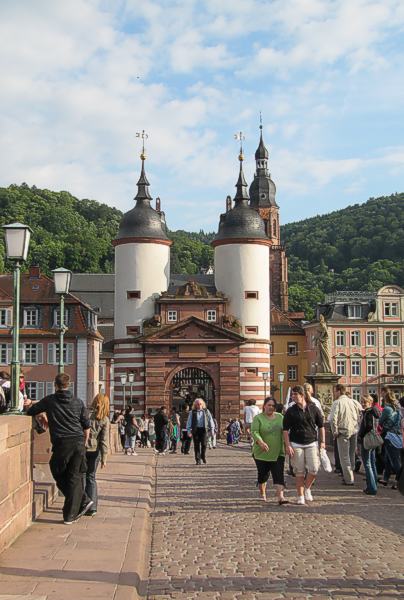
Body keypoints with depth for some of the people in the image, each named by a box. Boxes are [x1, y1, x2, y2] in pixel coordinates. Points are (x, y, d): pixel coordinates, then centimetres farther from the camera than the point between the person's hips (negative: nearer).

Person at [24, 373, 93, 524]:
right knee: (74, 477, 6)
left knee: (59, 476, 14)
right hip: (78, 443, 3)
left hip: (61, 444, -3)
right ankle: (70, 515, 6)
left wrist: (30, 404, 34)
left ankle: (84, 500, 9)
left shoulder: (49, 401, 3)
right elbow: (87, 425, 11)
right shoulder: (78, 402, 9)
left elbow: (30, 412, 15)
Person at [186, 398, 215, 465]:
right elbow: (189, 422, 7)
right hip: (195, 430, 0)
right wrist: (189, 431, 0)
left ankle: (203, 457, 17)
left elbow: (210, 420, 14)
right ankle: (198, 460, 5)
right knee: (196, 445, -1)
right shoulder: (192, 412, 8)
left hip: (204, 430, 0)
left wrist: (212, 429, 9)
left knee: (204, 444, -6)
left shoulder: (206, 411, 11)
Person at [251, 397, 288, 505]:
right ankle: (262, 494, 32)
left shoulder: (280, 417, 8)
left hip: (277, 453, 2)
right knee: (263, 475, 10)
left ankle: (280, 497, -16)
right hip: (261, 453, -2)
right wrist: (261, 442, -33)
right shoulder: (258, 418, -4)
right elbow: (254, 432, -16)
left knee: (279, 475, -10)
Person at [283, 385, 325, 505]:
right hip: (296, 444, -1)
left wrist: (322, 442, 5)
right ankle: (300, 496, 11)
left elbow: (321, 426, 11)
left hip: (311, 443, 1)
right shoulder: (290, 411, 1)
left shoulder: (313, 408, 4)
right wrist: (288, 445, -8)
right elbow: (285, 430, 1)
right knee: (299, 472, 1)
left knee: (314, 469, -10)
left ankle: (307, 488, 16)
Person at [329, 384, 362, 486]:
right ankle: (349, 475, 28)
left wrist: (335, 432, -7)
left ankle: (349, 479, 0)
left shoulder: (337, 403, -8)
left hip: (343, 432, -5)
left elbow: (333, 419, -16)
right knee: (352, 454, 18)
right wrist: (358, 427, 13)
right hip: (354, 431, 5)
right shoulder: (354, 402, 7)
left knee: (344, 456, 2)